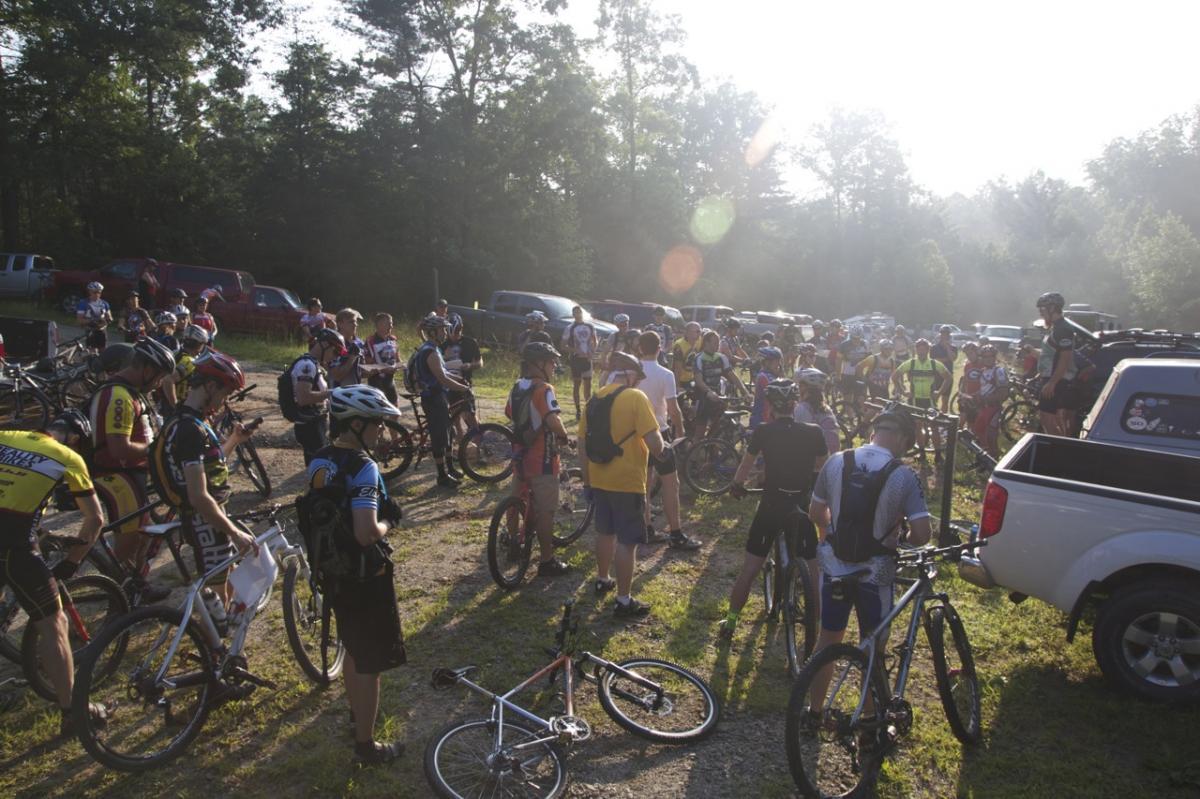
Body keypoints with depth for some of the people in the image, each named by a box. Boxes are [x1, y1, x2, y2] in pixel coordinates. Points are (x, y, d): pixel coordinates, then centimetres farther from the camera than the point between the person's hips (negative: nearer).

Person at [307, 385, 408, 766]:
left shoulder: (318, 462, 1)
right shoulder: (363, 467, -25)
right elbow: (367, 532, -32)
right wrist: (387, 523, -14)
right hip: (365, 577, -8)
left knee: (353, 650, 27)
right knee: (370, 663, 7)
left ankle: (357, 713, 47)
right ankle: (367, 746, 21)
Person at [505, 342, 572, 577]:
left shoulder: (517, 388, 6)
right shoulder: (543, 389, -19)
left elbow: (510, 415, 15)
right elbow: (553, 420, -32)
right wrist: (563, 436, -14)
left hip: (520, 456, 8)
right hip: (542, 460, -8)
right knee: (545, 511, 1)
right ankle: (547, 561, 8)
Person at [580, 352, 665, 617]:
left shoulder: (595, 398, 6)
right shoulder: (635, 398, -14)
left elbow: (582, 445, 9)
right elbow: (654, 442, -21)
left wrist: (588, 480, 18)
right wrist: (661, 452, 2)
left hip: (599, 480, 7)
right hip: (627, 482, -7)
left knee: (605, 532, 24)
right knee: (626, 541, 2)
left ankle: (602, 580, 40)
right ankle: (624, 601, 9)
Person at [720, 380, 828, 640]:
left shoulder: (763, 432, -7)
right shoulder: (814, 432, -3)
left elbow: (746, 465, 7)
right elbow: (822, 465, 13)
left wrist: (737, 486, 27)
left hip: (771, 506, -1)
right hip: (802, 507, 1)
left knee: (749, 569, 8)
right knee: (813, 570, 15)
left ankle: (730, 622, 17)